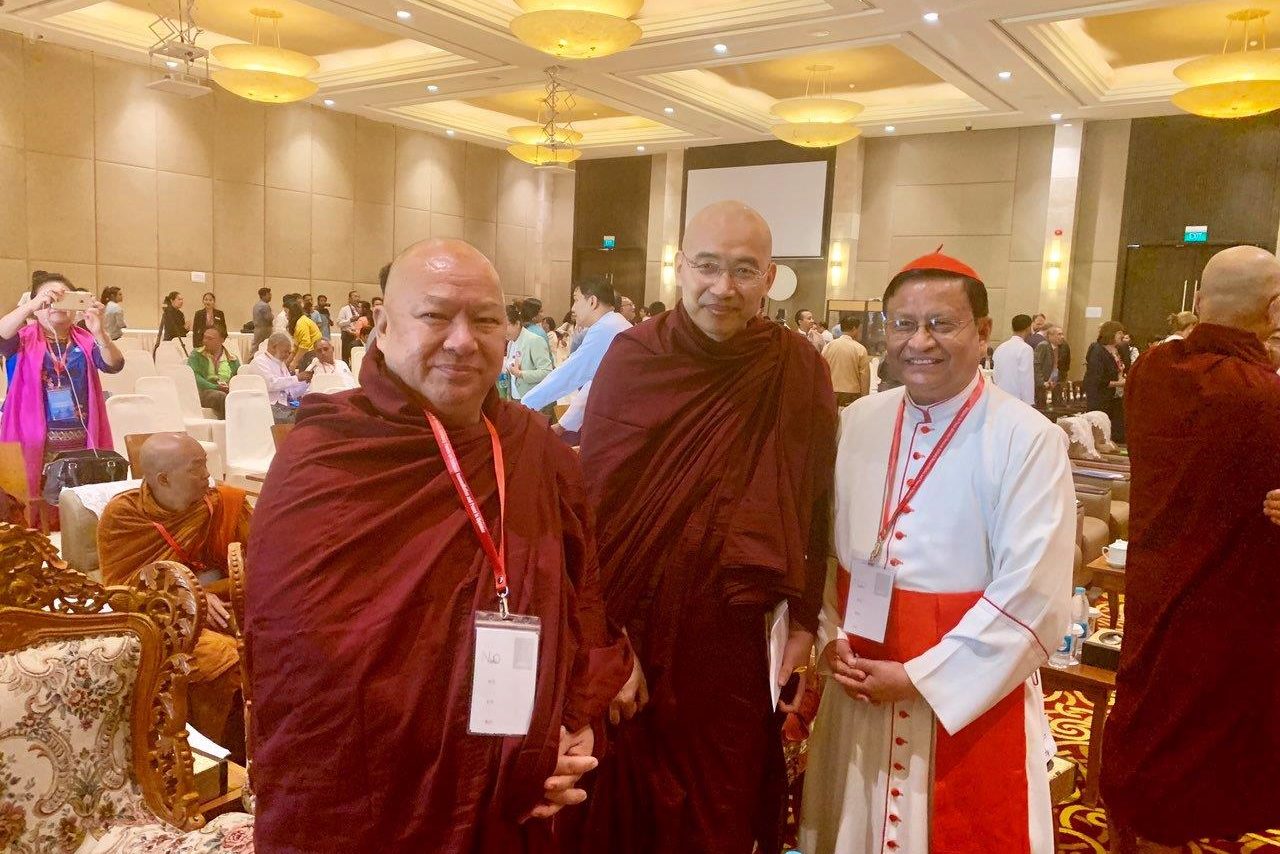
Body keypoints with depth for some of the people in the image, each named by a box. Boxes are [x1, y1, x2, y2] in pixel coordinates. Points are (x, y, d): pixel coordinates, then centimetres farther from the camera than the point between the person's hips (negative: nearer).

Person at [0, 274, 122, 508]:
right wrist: (30, 306, -32)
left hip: (83, 443, 2)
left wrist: (99, 333, -29)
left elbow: (114, 365, -11)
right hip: (36, 443, -2)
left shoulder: (86, 340, 7)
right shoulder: (25, 338, 3)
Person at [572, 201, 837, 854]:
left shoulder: (800, 370, -4)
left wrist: (803, 624, 2)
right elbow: (593, 505, -9)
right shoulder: (631, 360, -9)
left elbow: (814, 506, 3)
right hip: (635, 628, -1)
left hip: (737, 638, 1)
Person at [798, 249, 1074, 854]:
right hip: (858, 683, 5)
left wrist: (920, 677, -15)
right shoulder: (857, 423, 2)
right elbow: (823, 545, 8)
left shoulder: (1029, 440, -14)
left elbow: (1034, 596, -17)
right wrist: (831, 638, -5)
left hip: (968, 692, -4)